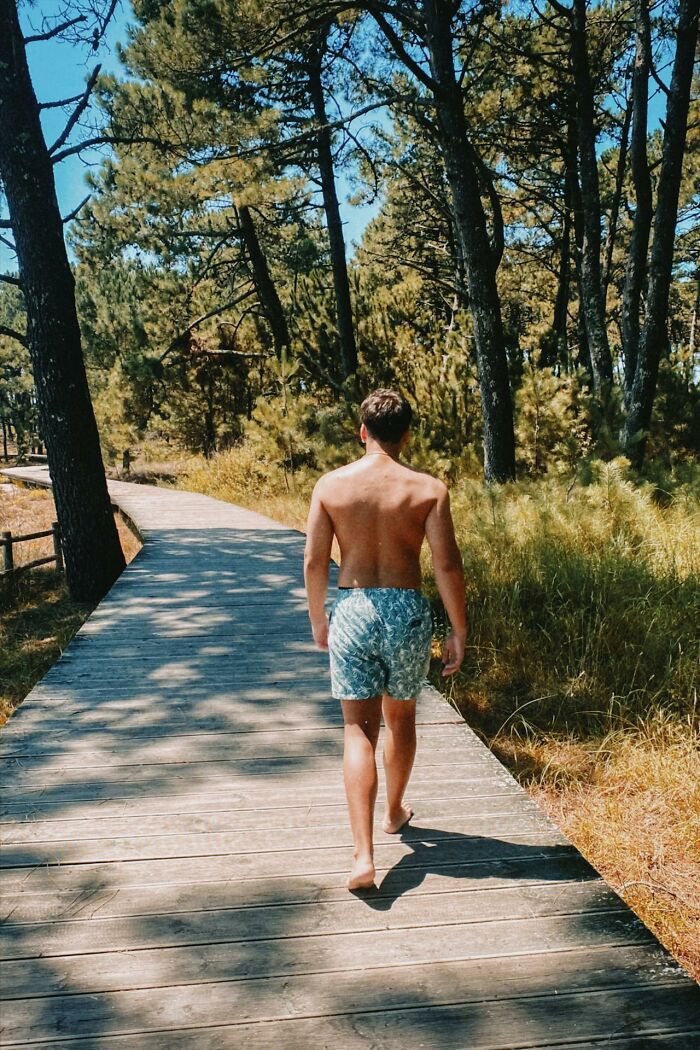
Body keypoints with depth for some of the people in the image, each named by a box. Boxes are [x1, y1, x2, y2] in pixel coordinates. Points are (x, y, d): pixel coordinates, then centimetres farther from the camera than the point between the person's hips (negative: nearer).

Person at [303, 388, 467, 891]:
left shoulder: (331, 484, -3)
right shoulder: (428, 488, -6)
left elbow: (314, 561, 0)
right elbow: (447, 565, -8)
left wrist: (317, 619, 14)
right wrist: (459, 631, 2)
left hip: (352, 609, 0)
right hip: (408, 610, 0)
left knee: (359, 730, 6)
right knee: (401, 718, 22)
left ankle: (364, 855, -3)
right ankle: (395, 811, 44)